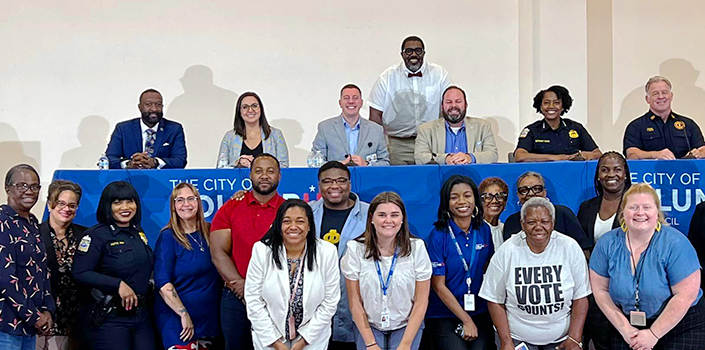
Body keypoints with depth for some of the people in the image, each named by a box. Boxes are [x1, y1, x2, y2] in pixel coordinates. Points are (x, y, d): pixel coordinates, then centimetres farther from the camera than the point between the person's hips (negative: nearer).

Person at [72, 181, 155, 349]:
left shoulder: (138, 232, 11)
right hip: (109, 318, -6)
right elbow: (80, 274, -18)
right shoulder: (96, 235, -10)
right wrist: (118, 284, -22)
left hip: (141, 315, 6)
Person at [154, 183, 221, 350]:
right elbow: (163, 284, -12)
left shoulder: (209, 232, 6)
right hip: (177, 320, -5)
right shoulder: (168, 237, -8)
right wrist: (184, 315, -17)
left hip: (209, 318, 5)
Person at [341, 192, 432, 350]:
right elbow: (355, 301, -5)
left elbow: (421, 301, -5)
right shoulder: (355, 249, -8)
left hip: (407, 325, 0)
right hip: (368, 325, 0)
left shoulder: (416, 248, -7)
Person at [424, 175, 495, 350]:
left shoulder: (484, 230, 5)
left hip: (480, 313, 3)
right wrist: (466, 320, -7)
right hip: (444, 315, -3)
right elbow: (438, 286, -7)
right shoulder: (438, 236, -7)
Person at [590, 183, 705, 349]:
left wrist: (653, 334, -16)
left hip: (679, 325, -2)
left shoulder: (676, 243, -16)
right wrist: (624, 328, -10)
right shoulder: (608, 243, -6)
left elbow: (685, 295, -17)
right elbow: (600, 289, -3)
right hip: (630, 324, 3)